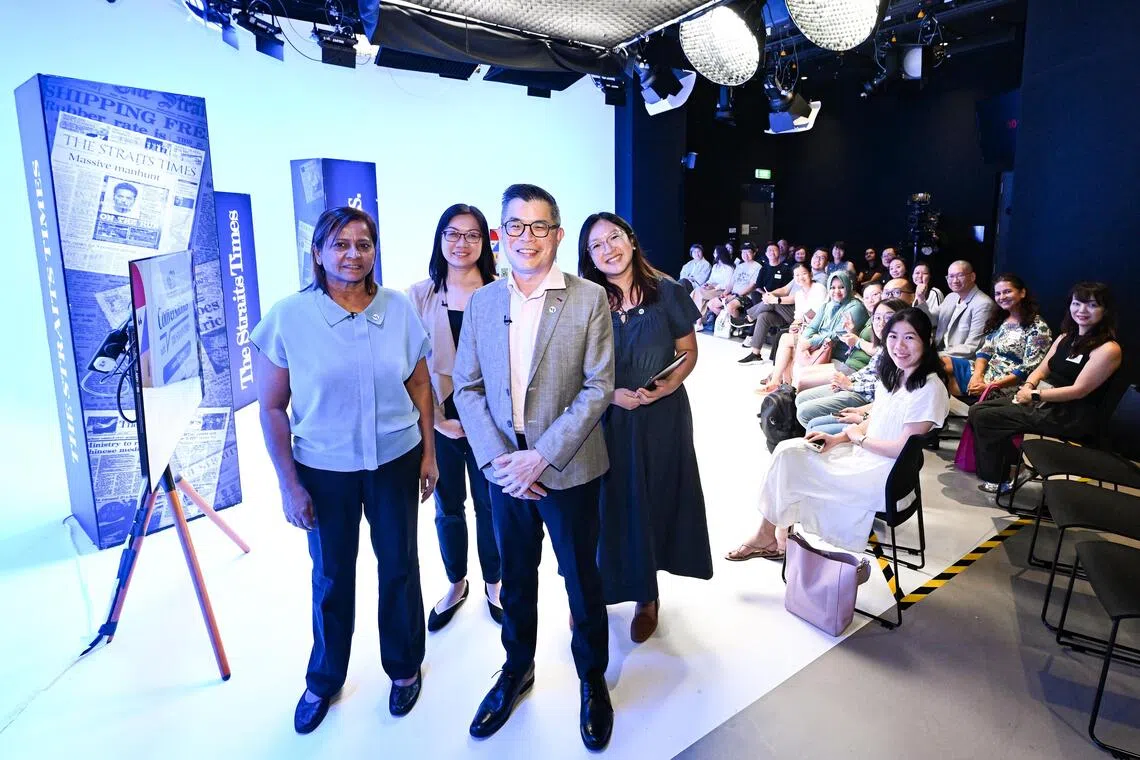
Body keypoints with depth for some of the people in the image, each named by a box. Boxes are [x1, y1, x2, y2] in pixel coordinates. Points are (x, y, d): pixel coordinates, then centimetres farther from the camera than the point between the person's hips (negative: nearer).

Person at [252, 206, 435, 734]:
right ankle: (324, 679, 41)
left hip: (395, 462, 1)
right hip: (323, 470, -1)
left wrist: (428, 453, 4)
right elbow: (272, 408, -6)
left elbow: (420, 387, 4)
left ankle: (404, 668, 39)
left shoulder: (399, 310, -6)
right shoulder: (288, 316, -11)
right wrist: (288, 484, -7)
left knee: (399, 566, 14)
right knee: (331, 577, 15)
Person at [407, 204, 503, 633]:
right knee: (448, 509, 16)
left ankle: (493, 583, 36)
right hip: (440, 424, 2)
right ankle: (456, 585, 38)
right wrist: (437, 419, -7)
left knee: (489, 506, 12)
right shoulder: (419, 296, -1)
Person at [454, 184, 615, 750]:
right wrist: (497, 459, -10)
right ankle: (517, 670, 43)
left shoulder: (589, 299, -8)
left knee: (582, 580, 13)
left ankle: (592, 680, 37)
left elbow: (598, 387, -12)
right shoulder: (482, 302, 2)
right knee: (515, 578, 20)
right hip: (504, 469, 3)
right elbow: (467, 386, 2)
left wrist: (542, 455, -17)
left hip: (569, 470, -3)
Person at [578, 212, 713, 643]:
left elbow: (688, 353, 3)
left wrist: (666, 387, -14)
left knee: (653, 502, 10)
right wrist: (611, 393, -14)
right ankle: (596, 588, 27)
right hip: (605, 418, 0)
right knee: (607, 504, 7)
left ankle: (647, 596, 28)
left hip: (661, 417, 0)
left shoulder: (665, 292, -3)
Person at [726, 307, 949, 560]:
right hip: (863, 455, 8)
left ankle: (767, 535, 7)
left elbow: (902, 447, -20)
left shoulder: (929, 388, -19)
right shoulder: (892, 374, 7)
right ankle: (770, 535, -4)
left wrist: (858, 437, -7)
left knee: (789, 465, -14)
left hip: (882, 476, -8)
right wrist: (838, 438, 0)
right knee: (788, 450, -7)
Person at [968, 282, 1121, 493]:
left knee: (985, 418, -19)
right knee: (978, 410, -8)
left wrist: (1035, 395, -17)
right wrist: (1028, 386, -9)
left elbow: (1079, 390, -18)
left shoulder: (1108, 349, -13)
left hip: (1071, 417, -8)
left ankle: (997, 480, 1)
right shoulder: (1066, 337, 12)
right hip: (1042, 401, 8)